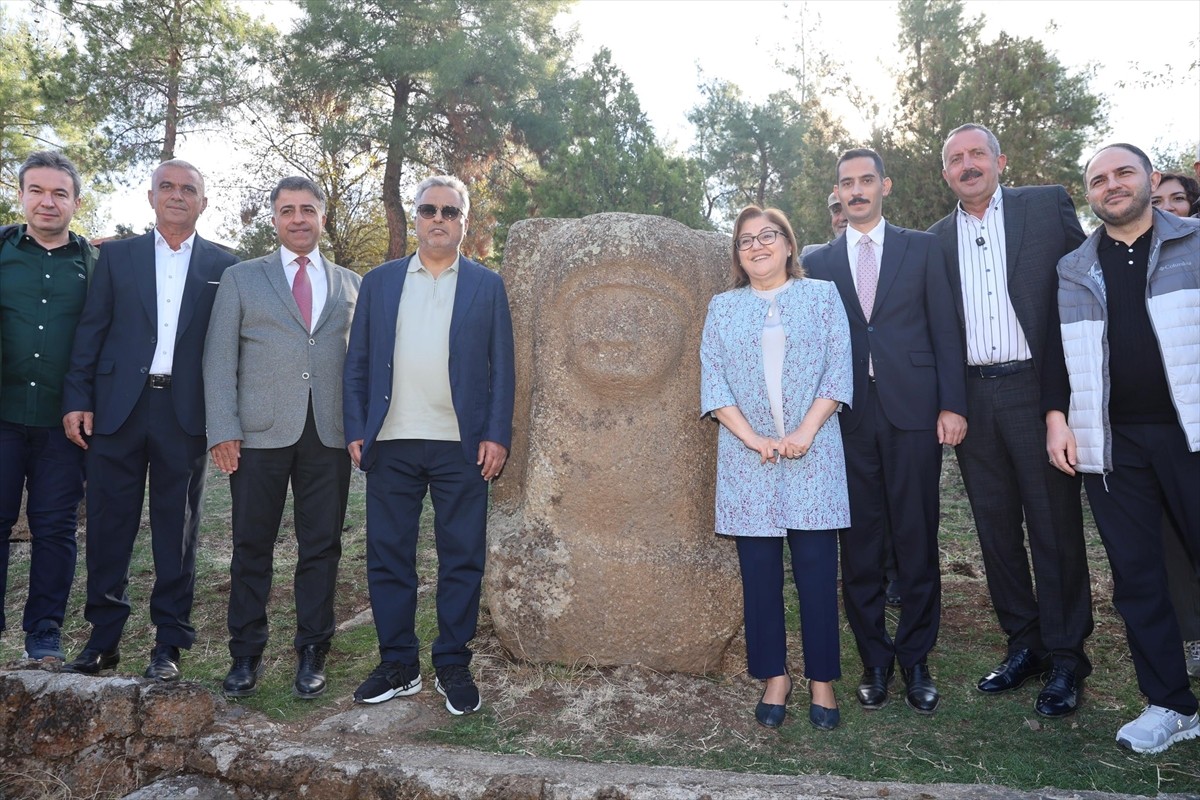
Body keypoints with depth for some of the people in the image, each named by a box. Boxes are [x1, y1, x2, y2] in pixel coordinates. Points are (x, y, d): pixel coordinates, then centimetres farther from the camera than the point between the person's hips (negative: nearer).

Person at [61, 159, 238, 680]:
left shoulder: (222, 266, 7)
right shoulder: (117, 255, 10)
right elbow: (91, 331, 6)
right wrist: (77, 398, -2)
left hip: (186, 413, -1)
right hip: (117, 406, 1)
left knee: (177, 530, 6)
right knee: (108, 526, 5)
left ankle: (169, 643, 16)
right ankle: (103, 639, 19)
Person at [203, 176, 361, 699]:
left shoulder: (351, 284, 14)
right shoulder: (241, 278, 10)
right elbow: (219, 359, 4)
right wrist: (223, 430, -5)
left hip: (330, 435, 1)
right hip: (260, 434, -1)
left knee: (321, 548, 5)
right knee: (252, 548, 5)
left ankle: (312, 655, 17)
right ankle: (246, 656, 19)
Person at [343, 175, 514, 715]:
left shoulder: (487, 286, 8)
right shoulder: (379, 282, 11)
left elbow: (501, 368, 3)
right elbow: (357, 364, 9)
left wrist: (497, 436, -6)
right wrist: (356, 430, 0)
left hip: (461, 446, -1)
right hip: (390, 445, 2)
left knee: (462, 560, 4)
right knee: (387, 558, 7)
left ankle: (453, 667, 18)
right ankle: (398, 666, 21)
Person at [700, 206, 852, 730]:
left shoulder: (822, 296, 8)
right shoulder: (723, 308, 12)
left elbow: (838, 369, 1)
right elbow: (713, 379, 4)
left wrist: (806, 432, -12)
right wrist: (751, 437, -9)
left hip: (813, 453, -1)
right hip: (747, 457, 1)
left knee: (816, 565, 0)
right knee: (759, 568, 4)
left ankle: (822, 678, 13)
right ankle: (773, 676, 17)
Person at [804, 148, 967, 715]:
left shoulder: (921, 248, 10)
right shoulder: (819, 263, 12)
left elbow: (945, 329, 5)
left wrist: (952, 405, -4)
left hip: (913, 413, -1)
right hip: (848, 418, 1)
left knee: (917, 541, 3)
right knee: (859, 546, 5)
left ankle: (915, 659, 19)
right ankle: (874, 660, 20)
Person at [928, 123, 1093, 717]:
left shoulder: (1048, 205, 4)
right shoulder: (936, 239, 11)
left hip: (1037, 389, -3)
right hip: (973, 398, 3)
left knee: (1054, 524, 2)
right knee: (996, 527, 10)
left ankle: (1066, 657, 15)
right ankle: (1023, 645, 23)